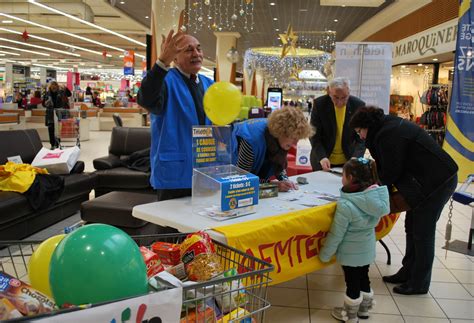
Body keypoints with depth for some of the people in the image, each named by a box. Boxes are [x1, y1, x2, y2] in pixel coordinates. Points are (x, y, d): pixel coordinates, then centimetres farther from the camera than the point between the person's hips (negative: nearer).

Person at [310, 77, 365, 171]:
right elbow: (315, 135, -10)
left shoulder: (358, 105, -9)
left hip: (348, 161, 1)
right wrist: (322, 157, -24)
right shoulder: (319, 104, -12)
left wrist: (356, 158, -22)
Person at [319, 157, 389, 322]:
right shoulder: (377, 196, -13)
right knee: (363, 278, 24)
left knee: (352, 284, 13)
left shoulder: (346, 205, -29)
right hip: (367, 248, 6)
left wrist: (324, 254, -7)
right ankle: (363, 309, 43)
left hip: (351, 252, -6)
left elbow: (336, 234, -20)